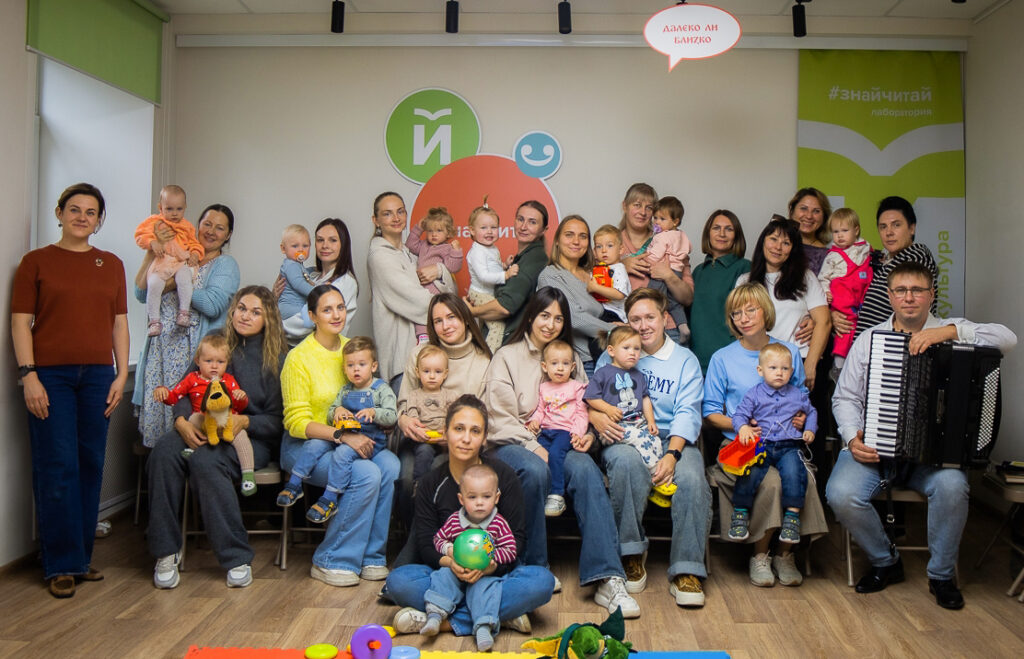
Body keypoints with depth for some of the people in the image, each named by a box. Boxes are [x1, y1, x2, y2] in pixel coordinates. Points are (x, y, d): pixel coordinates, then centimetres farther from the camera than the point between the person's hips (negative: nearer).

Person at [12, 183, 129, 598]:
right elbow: (20, 322, -1)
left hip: (97, 376, 3)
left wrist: (121, 374, 4)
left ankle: (82, 557, 16)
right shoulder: (36, 261, 5)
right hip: (50, 376, -3)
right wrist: (28, 375, -10)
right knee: (57, 467, -3)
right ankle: (61, 565, 6)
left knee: (91, 466, 5)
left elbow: (119, 324, 12)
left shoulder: (111, 265, 14)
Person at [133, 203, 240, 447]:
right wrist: (153, 251, -1)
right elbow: (141, 293, 6)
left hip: (193, 355, -4)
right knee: (154, 409, 1)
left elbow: (212, 305, -14)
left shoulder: (225, 265, 4)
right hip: (160, 351, 4)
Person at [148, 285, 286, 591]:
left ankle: (236, 557, -25)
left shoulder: (278, 359, 2)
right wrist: (182, 421, -14)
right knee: (164, 451, -28)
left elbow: (276, 421, -1)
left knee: (206, 461, -34)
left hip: (253, 438, -3)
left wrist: (244, 422, -19)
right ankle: (166, 552, -20)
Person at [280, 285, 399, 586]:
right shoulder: (299, 357, -10)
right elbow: (297, 423, -14)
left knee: (391, 466, -24)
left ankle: (369, 556, -11)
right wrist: (343, 435, -25)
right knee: (367, 474, -29)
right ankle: (331, 561, -13)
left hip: (351, 439, 6)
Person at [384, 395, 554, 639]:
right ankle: (498, 614, -26)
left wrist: (489, 564, -25)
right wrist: (449, 562, -25)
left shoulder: (504, 476, -3)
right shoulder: (431, 484, 2)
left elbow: (517, 537, -4)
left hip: (496, 571, -1)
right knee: (397, 581, -28)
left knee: (542, 581, -31)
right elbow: (425, 544, -2)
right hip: (447, 572, 1)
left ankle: (445, 620, -27)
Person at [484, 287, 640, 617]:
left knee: (585, 468, -31)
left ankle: (606, 578, -38)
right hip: (512, 444, -3)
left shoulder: (572, 358, 22)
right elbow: (501, 419, -2)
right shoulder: (507, 357, 7)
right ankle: (533, 568, -21)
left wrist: (587, 434, -5)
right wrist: (534, 447, -14)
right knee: (535, 470, -38)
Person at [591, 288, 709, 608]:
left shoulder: (685, 360, 15)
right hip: (623, 437, 0)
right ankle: (631, 555, -21)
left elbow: (687, 413, 1)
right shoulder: (612, 357, 18)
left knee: (691, 477, -32)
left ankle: (686, 571, -21)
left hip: (672, 438, 1)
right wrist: (595, 416, -17)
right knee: (627, 461, -36)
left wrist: (671, 454, -17)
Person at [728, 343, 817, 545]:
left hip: (788, 446, 1)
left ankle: (792, 516, -19)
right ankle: (740, 513, -12)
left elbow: (811, 412, 32)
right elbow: (739, 414, 3)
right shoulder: (754, 394, 8)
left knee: (793, 472, -28)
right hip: (761, 444, -1)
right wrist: (743, 427, -18)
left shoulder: (797, 395, 15)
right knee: (749, 473, -26)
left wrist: (810, 430, 16)